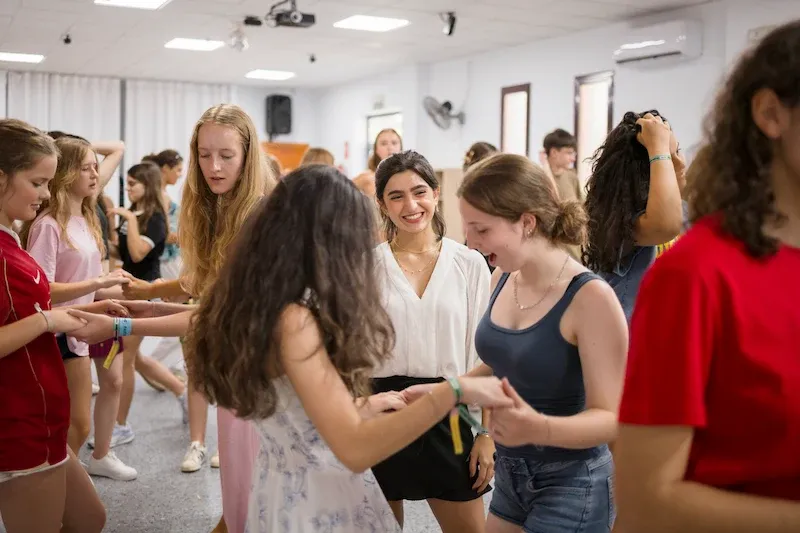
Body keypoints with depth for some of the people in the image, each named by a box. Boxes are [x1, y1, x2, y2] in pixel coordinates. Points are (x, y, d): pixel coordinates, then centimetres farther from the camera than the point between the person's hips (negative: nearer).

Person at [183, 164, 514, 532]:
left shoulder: (253, 306, 1)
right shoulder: (292, 320, -26)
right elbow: (355, 450, -31)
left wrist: (359, 408, 13)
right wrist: (455, 390, -29)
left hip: (285, 488, 8)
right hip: (319, 502, -8)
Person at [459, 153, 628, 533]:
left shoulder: (590, 297, -22)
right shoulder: (502, 279, -1)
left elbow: (612, 418, -22)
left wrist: (540, 428, -38)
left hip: (570, 484, -7)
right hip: (510, 474, 7)